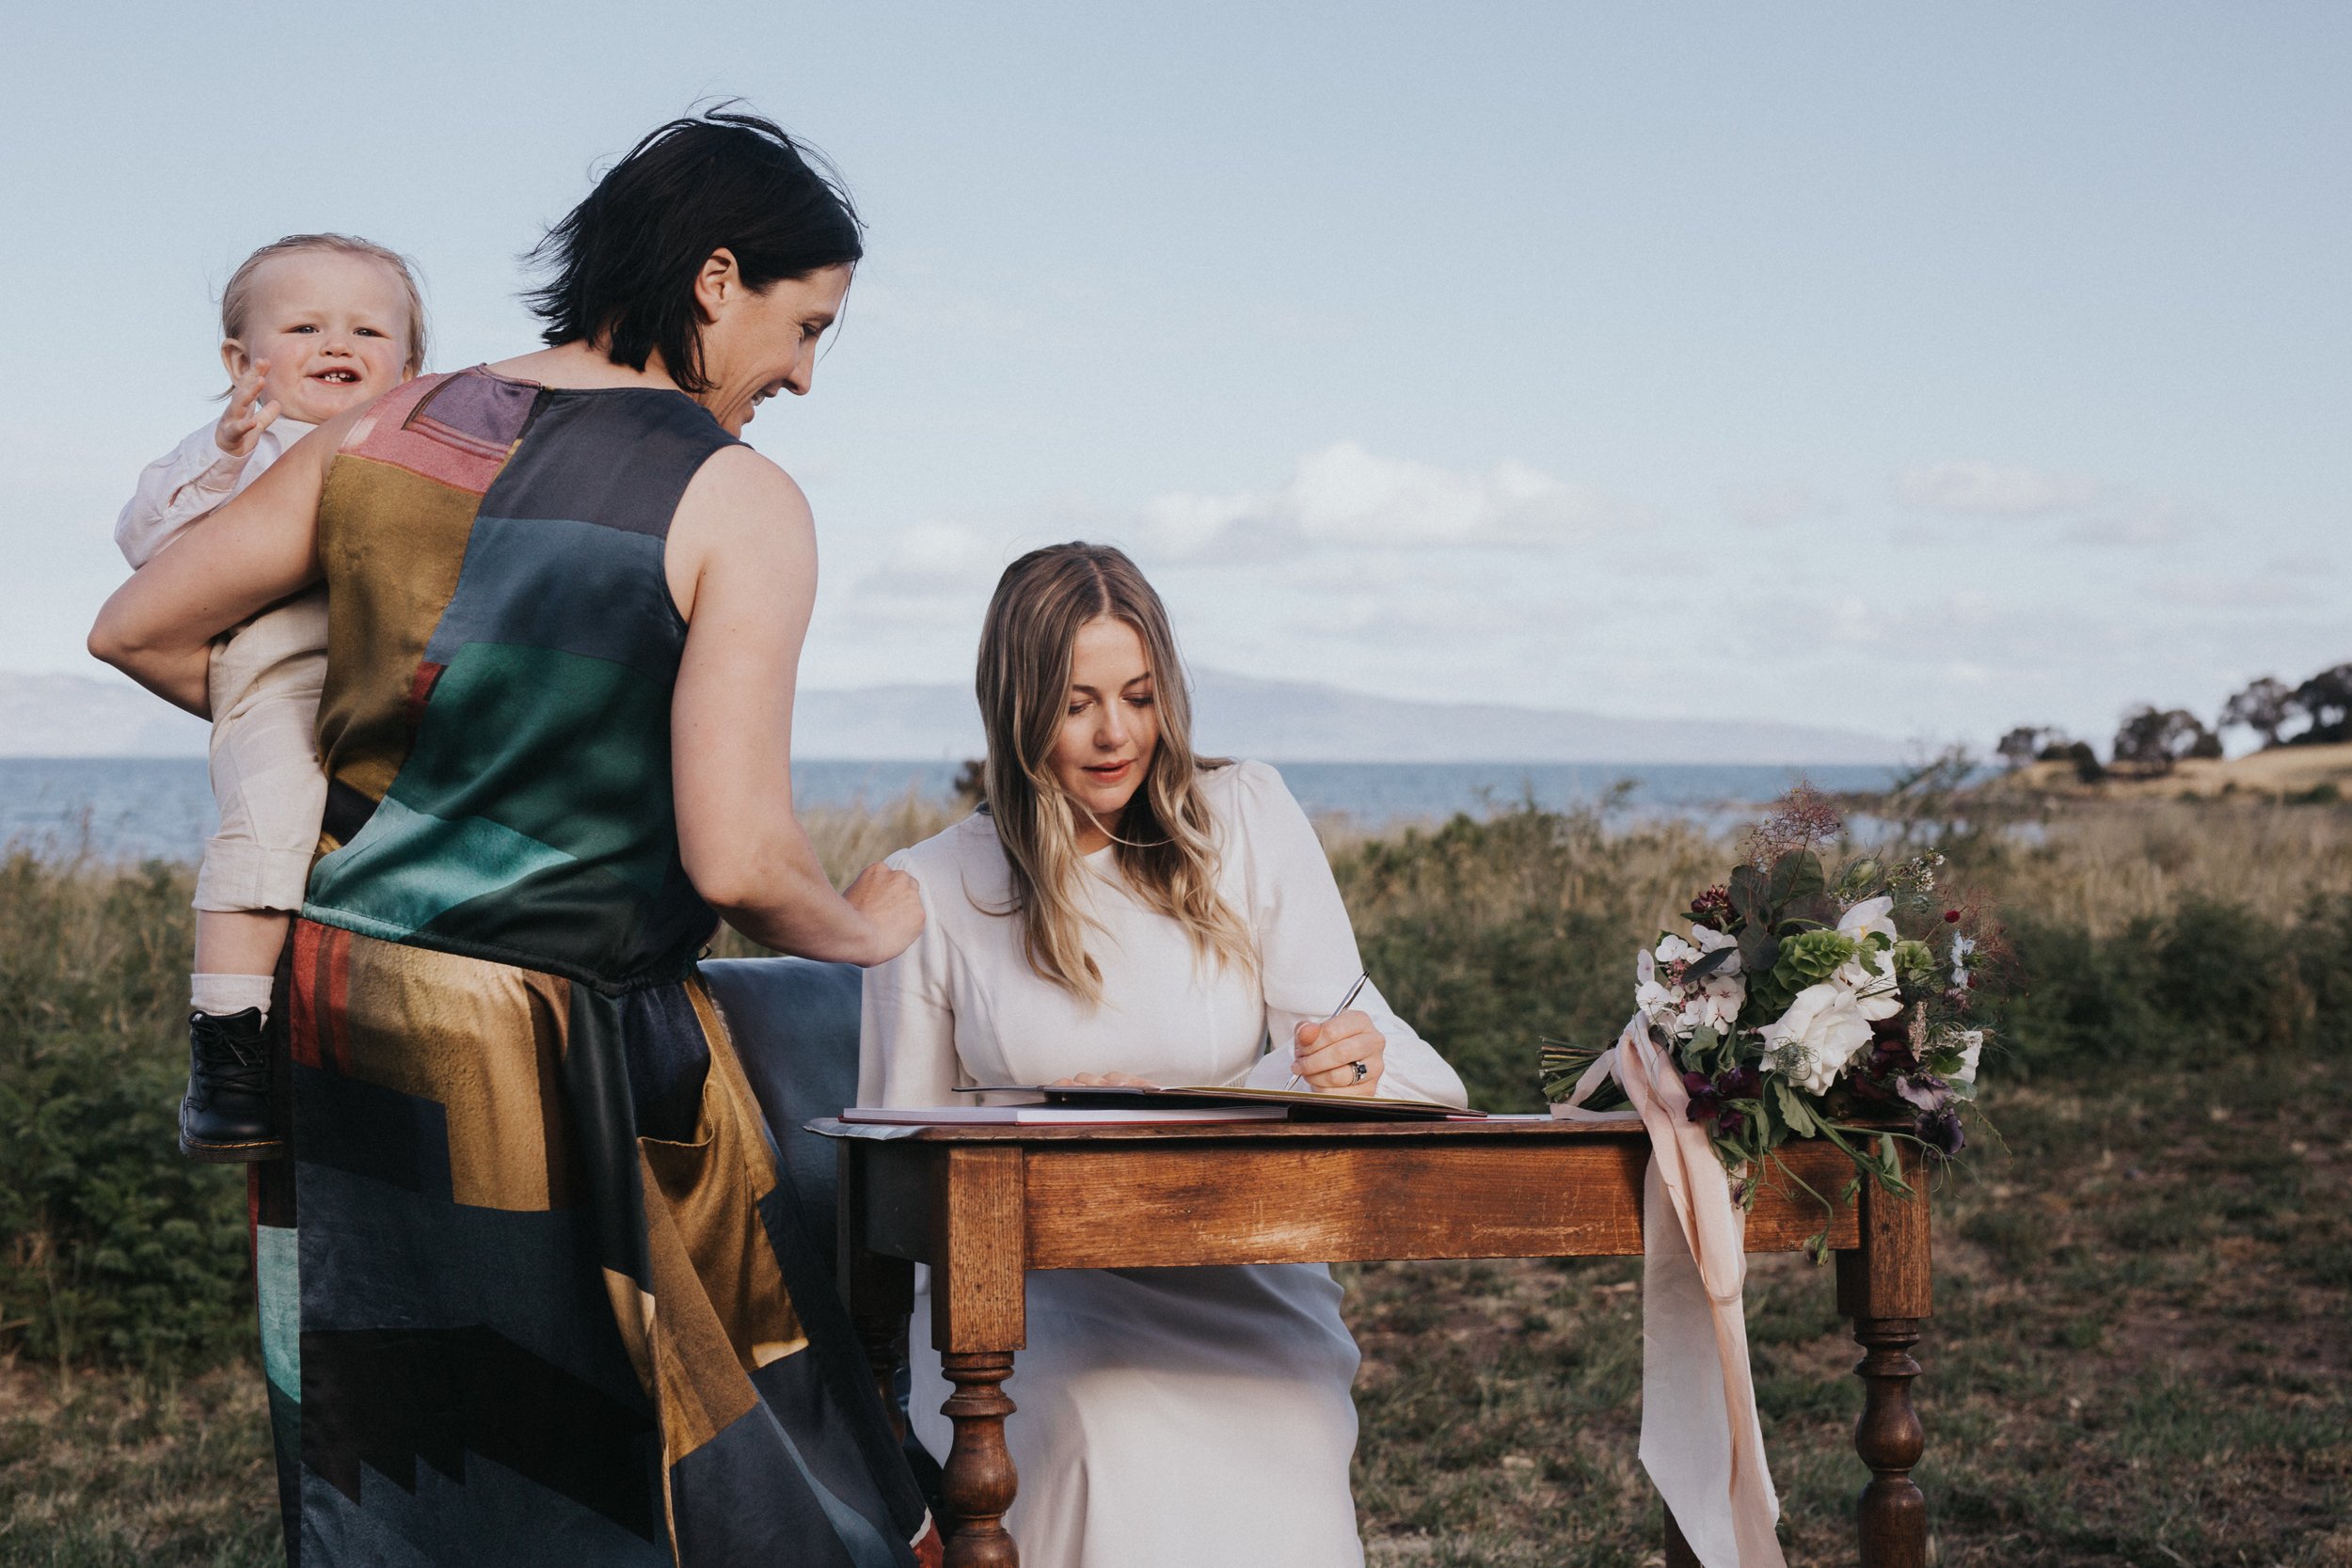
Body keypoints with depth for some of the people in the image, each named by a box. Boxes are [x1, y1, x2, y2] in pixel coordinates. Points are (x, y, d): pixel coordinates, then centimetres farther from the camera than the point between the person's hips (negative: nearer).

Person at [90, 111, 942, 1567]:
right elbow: (736, 860, -18)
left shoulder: (392, 426, 6)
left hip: (335, 1011, 6)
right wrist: (867, 925, 3)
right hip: (563, 1065, -6)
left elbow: (142, 629, 13)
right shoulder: (739, 502, -10)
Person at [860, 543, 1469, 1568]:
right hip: (1026, 1289, 0)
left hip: (1238, 1284, 1)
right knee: (1112, 1444, -34)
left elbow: (1340, 1025, 3)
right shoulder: (930, 891, 4)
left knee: (1273, 1451, -32)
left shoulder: (1246, 819, 6)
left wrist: (1351, 1058, -23)